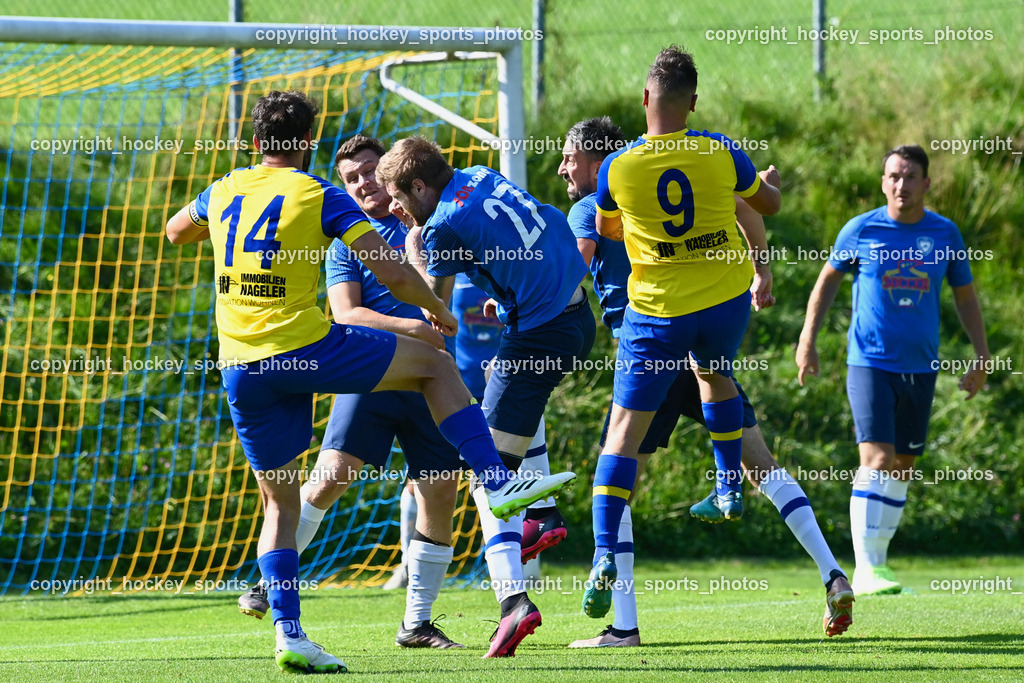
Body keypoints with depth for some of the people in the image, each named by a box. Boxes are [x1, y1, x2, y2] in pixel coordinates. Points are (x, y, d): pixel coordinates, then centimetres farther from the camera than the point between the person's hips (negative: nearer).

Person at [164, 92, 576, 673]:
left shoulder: (223, 193, 12)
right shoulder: (319, 195, -1)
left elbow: (176, 231, 36)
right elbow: (393, 272, -7)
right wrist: (437, 308, 11)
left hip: (241, 370, 4)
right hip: (303, 346, -4)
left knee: (280, 500, 14)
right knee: (436, 365, 12)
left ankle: (287, 630, 1)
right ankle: (499, 484, 4)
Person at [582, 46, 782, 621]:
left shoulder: (618, 169, -13)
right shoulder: (721, 153, -10)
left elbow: (606, 229, 9)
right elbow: (769, 205, 10)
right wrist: (772, 181, 34)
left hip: (657, 311, -2)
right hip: (726, 299, 2)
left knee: (625, 429, -1)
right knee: (715, 376, 35)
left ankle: (605, 558, -13)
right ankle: (730, 490, 40)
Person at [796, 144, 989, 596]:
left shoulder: (945, 234, 3)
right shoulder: (861, 231, -3)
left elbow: (965, 296, 14)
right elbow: (829, 278, 12)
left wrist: (981, 356, 9)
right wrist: (808, 339, 7)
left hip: (921, 367, 4)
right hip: (869, 362, -4)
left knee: (902, 468, 9)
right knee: (877, 460, -16)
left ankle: (878, 561, 21)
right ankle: (866, 571, -19)